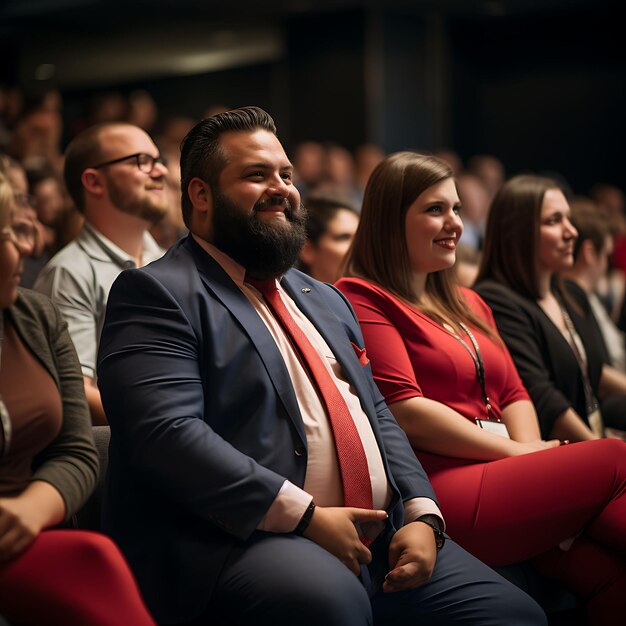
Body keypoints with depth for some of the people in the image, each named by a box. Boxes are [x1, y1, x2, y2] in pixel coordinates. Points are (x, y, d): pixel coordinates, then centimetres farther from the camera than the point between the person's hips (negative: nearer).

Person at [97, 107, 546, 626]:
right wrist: (305, 516, -19)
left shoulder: (324, 299, 24)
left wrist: (423, 514, 3)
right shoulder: (157, 293, -2)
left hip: (380, 537, 7)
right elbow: (167, 431, -15)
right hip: (243, 539, -7)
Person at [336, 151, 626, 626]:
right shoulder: (362, 298, 0)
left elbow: (513, 394, 21)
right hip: (438, 486, -7)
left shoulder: (469, 303, 28)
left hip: (505, 482, 7)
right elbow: (405, 411, -10)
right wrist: (518, 454, -7)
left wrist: (531, 454, -2)